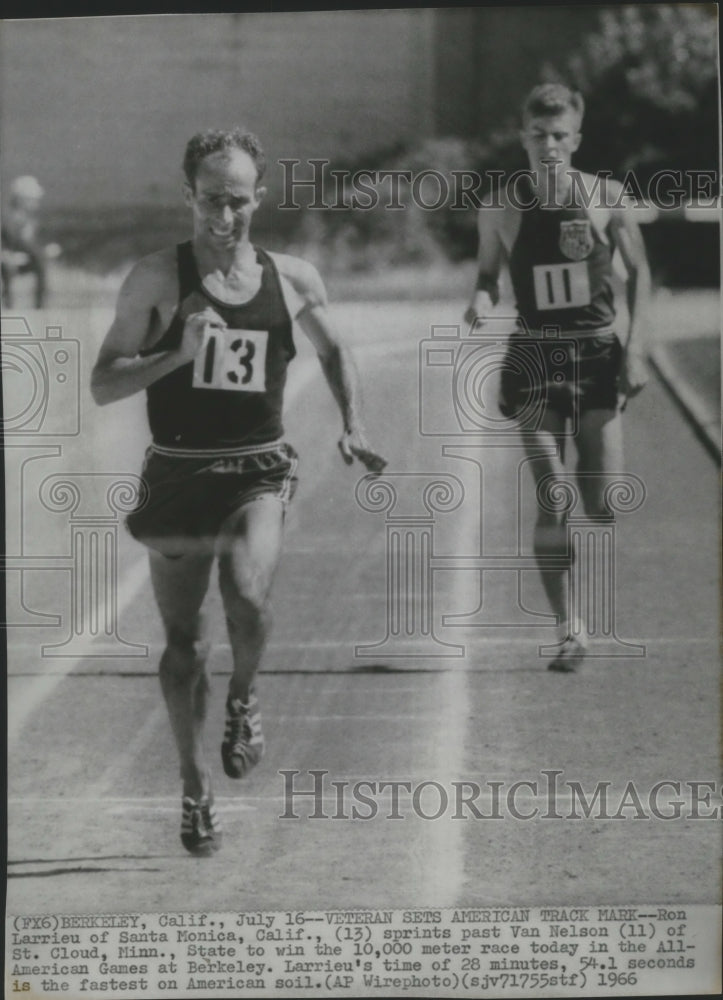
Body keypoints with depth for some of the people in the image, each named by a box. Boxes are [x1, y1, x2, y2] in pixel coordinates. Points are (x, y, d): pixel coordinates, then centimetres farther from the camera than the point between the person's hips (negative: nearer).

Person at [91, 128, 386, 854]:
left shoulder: (292, 281, 2)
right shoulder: (157, 281, -5)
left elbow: (334, 352, 19)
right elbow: (104, 384, -7)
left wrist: (353, 429, 5)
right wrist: (179, 353, -21)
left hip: (259, 470, 1)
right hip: (177, 473, 0)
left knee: (247, 598, -25)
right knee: (182, 641, 4)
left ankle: (243, 698, 8)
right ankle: (195, 789, 21)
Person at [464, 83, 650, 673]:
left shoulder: (606, 199, -2)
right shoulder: (502, 209, -1)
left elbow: (639, 274, 5)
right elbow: (488, 276, 10)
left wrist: (635, 348, -4)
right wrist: (482, 300, -13)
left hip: (597, 355, 0)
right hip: (534, 358, 0)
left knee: (602, 505, -5)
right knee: (552, 500, -9)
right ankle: (570, 630, -1)